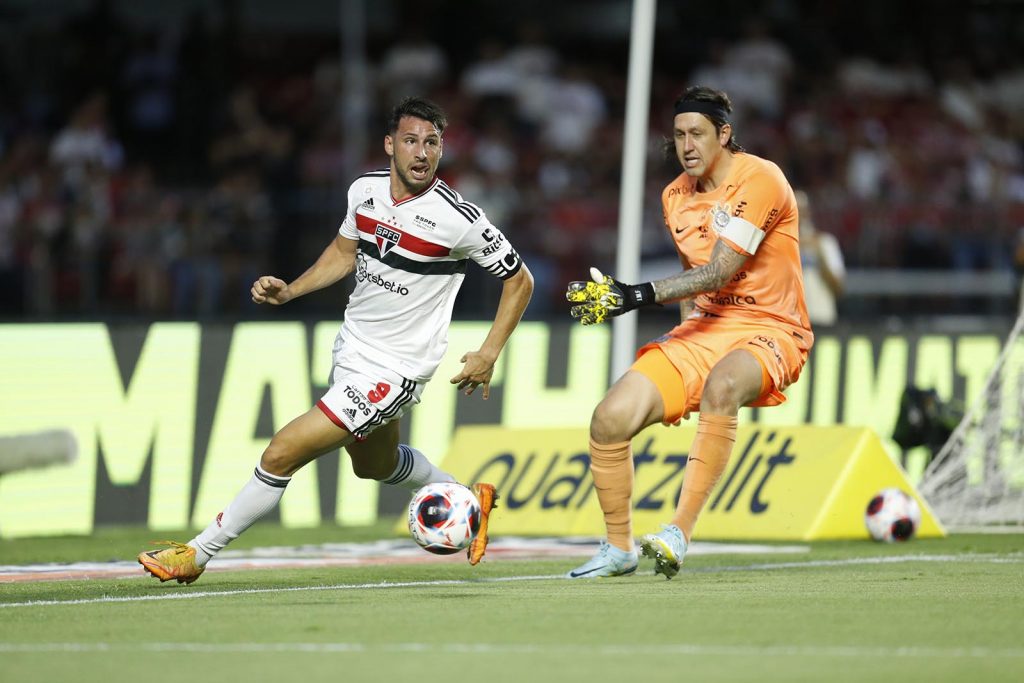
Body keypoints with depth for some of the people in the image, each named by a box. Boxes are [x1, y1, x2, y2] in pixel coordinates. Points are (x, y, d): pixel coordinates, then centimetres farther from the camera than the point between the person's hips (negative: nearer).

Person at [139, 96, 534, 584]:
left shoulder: (459, 219, -21)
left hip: (394, 372, -8)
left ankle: (196, 554, 2)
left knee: (282, 453, -12)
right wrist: (288, 292, 4)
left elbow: (519, 280, -9)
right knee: (374, 465, 30)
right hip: (351, 349, 8)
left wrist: (488, 355, -13)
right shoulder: (365, 190, -4)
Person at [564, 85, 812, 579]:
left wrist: (639, 296, -31)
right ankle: (619, 548, 10)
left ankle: (678, 533, -38)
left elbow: (719, 272, -24)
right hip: (704, 329, 7)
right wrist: (686, 326, 11)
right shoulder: (676, 196, 8)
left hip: (770, 332, -7)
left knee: (721, 385, -41)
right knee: (610, 419, -10)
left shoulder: (759, 179, -15)